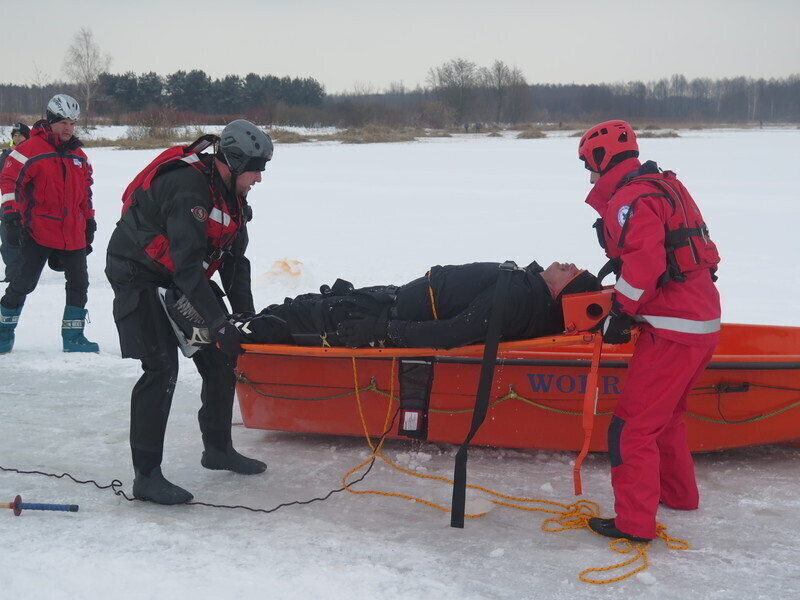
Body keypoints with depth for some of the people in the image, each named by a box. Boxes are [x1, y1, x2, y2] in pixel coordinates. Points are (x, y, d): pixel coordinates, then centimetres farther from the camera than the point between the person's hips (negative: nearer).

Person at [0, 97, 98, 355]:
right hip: (38, 233, -6)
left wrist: (89, 221, 22)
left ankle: (73, 337, 16)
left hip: (73, 234, 6)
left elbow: (85, 191, 22)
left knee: (79, 283, 6)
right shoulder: (31, 149, -8)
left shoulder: (79, 156, 13)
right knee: (23, 283, -2)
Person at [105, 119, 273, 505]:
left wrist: (246, 319, 0)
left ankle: (218, 448, 27)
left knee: (220, 358, 10)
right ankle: (146, 476, -11)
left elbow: (235, 260, 8)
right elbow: (188, 264, -31)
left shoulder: (231, 194, 3)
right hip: (139, 275, -9)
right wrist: (220, 323, -29)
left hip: (181, 277, 9)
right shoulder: (188, 187, -27)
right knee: (162, 369, -18)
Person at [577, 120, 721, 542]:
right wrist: (619, 261, 22)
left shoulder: (630, 199, -14)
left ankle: (634, 522, -4)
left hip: (672, 331, -10)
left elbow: (644, 263, -25)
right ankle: (677, 492, 38)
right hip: (702, 321, 10)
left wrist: (619, 314, -16)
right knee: (665, 413, 26)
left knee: (633, 424, -6)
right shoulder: (664, 186, 16)